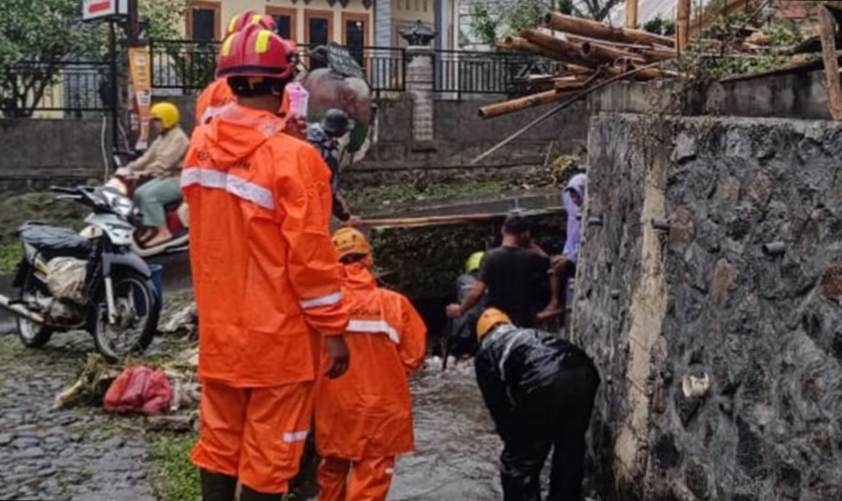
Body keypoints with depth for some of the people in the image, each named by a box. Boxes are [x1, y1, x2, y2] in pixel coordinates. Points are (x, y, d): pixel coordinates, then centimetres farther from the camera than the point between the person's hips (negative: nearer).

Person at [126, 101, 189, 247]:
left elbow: (164, 163, -25)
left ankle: (163, 231, -23)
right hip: (163, 177, 10)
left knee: (149, 195, -25)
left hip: (178, 179, -10)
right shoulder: (162, 137, 16)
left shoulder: (178, 137, -16)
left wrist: (143, 173, -28)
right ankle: (150, 228, -1)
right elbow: (148, 156, 13)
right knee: (139, 193, -4)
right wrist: (131, 167, 1)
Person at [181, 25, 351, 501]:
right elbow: (310, 254, -18)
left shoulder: (200, 146, 1)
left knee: (218, 444, 18)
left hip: (218, 329, 6)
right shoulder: (292, 156, -19)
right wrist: (334, 328, -9)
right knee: (267, 457, 7)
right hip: (277, 335, -6)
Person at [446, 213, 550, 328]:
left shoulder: (491, 256, -13)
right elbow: (546, 261, 18)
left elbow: (477, 292, -17)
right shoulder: (529, 257, -7)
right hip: (523, 322, 1)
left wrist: (460, 310, -3)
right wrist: (531, 243, 12)